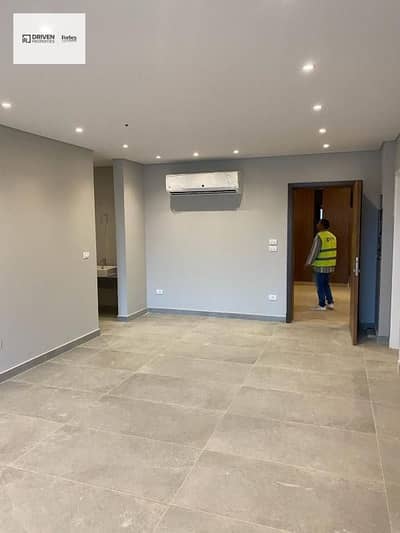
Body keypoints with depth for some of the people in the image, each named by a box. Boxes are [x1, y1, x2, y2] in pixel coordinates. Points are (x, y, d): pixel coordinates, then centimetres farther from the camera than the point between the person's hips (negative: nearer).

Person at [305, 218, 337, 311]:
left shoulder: (319, 236, -15)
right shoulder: (332, 236, 9)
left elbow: (314, 251, -14)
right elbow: (332, 251, 14)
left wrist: (308, 262, -5)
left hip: (321, 266, -8)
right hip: (330, 265, 8)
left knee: (320, 286, 2)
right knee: (326, 284, 19)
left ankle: (322, 305, 7)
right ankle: (330, 303, 18)